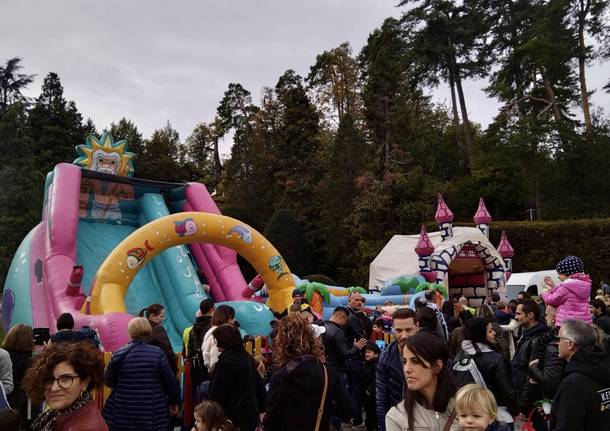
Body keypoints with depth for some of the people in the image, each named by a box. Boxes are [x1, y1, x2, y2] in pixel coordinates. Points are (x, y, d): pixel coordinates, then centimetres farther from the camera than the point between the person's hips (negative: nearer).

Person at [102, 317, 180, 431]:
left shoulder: (119, 354, -5)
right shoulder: (158, 353, -8)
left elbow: (108, 382, 3)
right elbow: (171, 381, -5)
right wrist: (173, 402, 10)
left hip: (122, 414, 1)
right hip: (154, 415, -1)